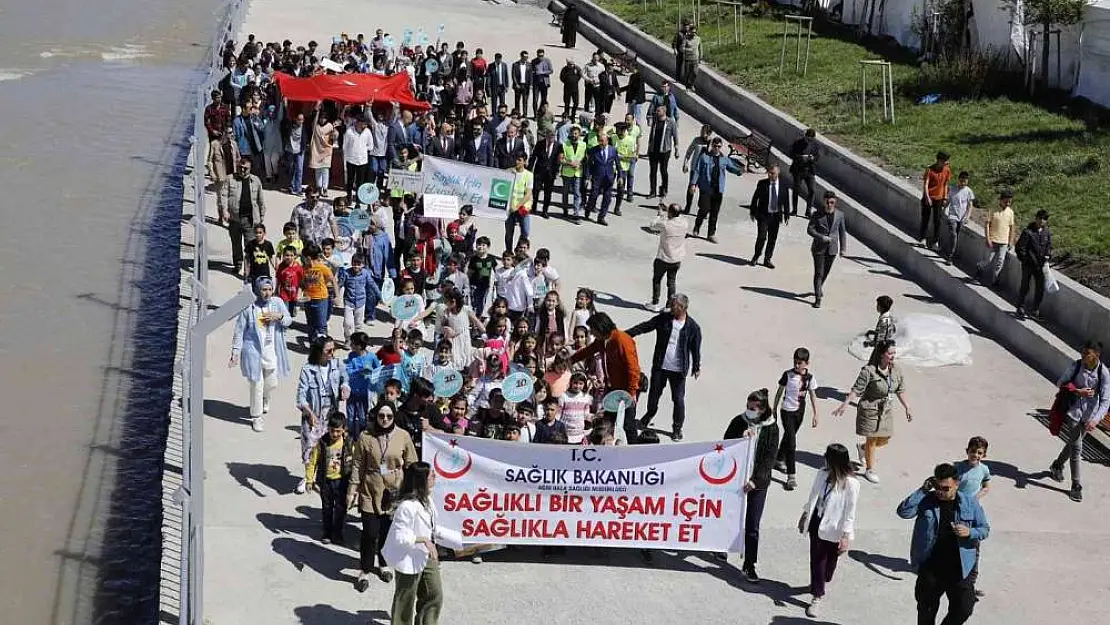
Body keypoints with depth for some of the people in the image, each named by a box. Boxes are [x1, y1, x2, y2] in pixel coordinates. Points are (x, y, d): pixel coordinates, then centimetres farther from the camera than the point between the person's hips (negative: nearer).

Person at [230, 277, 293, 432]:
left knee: (271, 383, 15)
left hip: (271, 351, 4)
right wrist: (235, 352, -7)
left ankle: (265, 401, 50)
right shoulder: (248, 307, -12)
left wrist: (279, 317, -14)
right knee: (257, 384, -3)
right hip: (253, 351, -4)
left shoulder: (277, 303, -2)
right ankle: (256, 417, 14)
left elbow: (289, 321, 8)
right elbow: (239, 331, -6)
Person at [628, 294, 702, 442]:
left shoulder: (693, 327, -8)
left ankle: (677, 428, 19)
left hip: (678, 369, -3)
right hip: (660, 365, 3)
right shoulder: (663, 318, -3)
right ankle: (649, 415, 45)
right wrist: (627, 334, -13)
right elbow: (645, 327, -3)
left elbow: (696, 349, -1)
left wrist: (697, 367, 0)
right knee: (654, 393, 16)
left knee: (678, 399, 1)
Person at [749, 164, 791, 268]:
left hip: (775, 216, 2)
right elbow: (755, 198, 1)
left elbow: (786, 201, 6)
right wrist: (753, 212, -1)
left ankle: (767, 260, 20)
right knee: (762, 237, -9)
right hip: (763, 215, -2)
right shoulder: (762, 184, -4)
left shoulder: (783, 186, -1)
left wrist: (787, 215, 4)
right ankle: (755, 257, 11)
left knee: (772, 239, 8)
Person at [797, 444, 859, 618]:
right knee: (816, 558, 7)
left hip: (833, 528, -3)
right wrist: (805, 515, 18)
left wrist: (846, 536, -18)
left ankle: (820, 584, 44)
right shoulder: (822, 474, -8)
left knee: (829, 559, 17)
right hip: (817, 522, 3)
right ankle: (817, 595, 18)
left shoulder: (851, 484, -22)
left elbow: (850, 512, -18)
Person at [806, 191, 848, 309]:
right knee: (818, 273, -6)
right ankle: (818, 298, -4)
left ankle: (819, 287, 45)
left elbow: (842, 232, 7)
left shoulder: (840, 215, -1)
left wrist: (843, 248, 6)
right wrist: (821, 237, -21)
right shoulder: (817, 215, -7)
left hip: (832, 248, 3)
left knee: (826, 272, 17)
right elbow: (810, 230, -7)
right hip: (819, 248, -3)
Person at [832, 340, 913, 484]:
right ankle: (869, 470, 23)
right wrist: (845, 404, -26)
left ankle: (862, 447, 43)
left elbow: (900, 390, 9)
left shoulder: (896, 370, -3)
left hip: (886, 411, 6)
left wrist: (907, 408, 11)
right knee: (871, 440, 4)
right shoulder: (869, 370, -21)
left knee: (884, 440, 12)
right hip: (870, 410, -6)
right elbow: (857, 390, -19)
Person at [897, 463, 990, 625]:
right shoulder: (926, 501, -6)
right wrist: (922, 490, -19)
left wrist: (970, 532, -18)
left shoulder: (970, 504, -3)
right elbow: (903, 511, -18)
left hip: (959, 569, 0)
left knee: (964, 609, 6)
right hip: (930, 568, 0)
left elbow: (985, 529, 4)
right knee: (927, 612, 13)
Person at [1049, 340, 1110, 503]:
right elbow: (1060, 383, 0)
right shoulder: (1076, 366, -12)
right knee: (1076, 448, -5)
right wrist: (1077, 391, -17)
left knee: (1073, 444, 20)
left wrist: (1096, 419, -30)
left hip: (1090, 415, 1)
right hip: (1074, 412, -1)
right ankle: (1076, 486, 4)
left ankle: (1057, 465, 48)